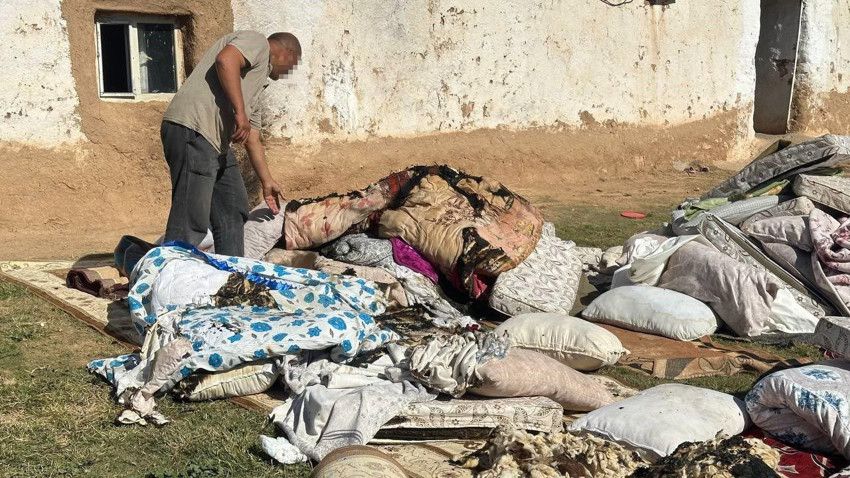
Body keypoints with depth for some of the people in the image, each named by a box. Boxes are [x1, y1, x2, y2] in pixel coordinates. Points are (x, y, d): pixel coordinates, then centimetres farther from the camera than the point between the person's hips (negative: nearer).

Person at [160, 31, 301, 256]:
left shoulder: (257, 84, 33)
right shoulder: (257, 41, 7)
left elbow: (252, 139, 36)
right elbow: (225, 60, -16)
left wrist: (267, 182, 40)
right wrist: (240, 112, -18)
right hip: (193, 130, -11)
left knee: (234, 210, 15)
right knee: (191, 222, -14)